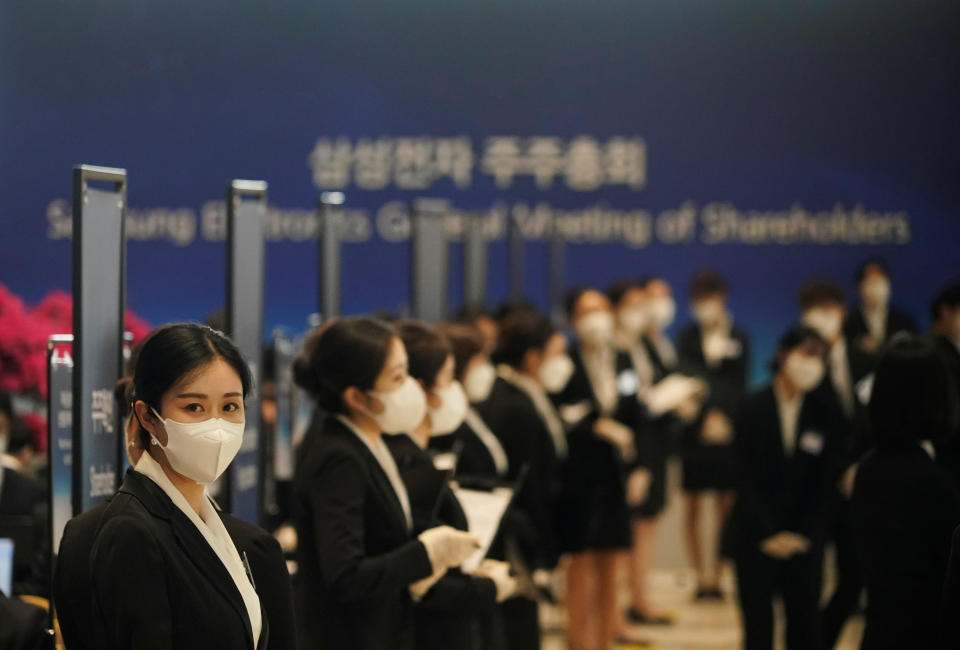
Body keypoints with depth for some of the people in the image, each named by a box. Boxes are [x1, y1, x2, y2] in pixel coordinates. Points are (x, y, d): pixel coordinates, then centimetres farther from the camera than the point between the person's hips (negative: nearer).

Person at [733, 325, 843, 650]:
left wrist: (804, 535, -8)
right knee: (758, 623, 1)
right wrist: (769, 534, -11)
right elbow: (747, 479, -6)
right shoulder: (753, 409, -4)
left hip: (804, 537, 1)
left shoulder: (825, 413, 1)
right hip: (756, 534, -1)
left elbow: (823, 483, 2)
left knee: (804, 623, 0)